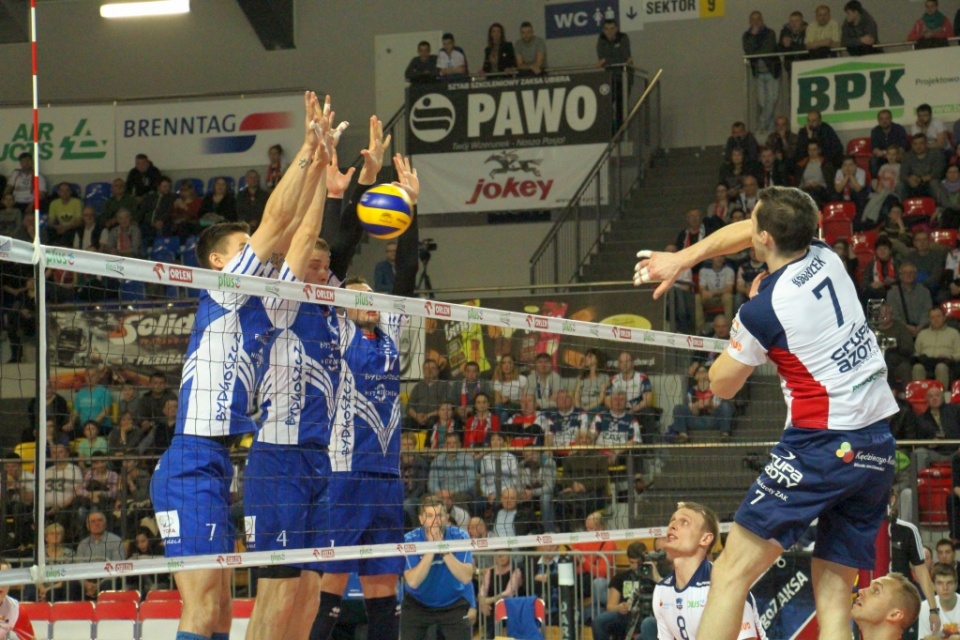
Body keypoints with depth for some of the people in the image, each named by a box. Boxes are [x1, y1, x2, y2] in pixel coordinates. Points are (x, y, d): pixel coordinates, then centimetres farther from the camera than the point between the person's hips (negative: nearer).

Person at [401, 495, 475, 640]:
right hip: (417, 605, 0)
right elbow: (413, 582, -28)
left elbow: (466, 577, -28)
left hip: (454, 605, 0)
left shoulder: (460, 537, -17)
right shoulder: (409, 540, -18)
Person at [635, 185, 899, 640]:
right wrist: (680, 260, 30)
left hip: (821, 444, -8)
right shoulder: (823, 256, 8)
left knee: (731, 573, -5)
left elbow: (721, 385, 8)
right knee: (833, 595, 7)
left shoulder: (762, 311, -11)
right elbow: (743, 233, 30)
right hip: (880, 448, 8)